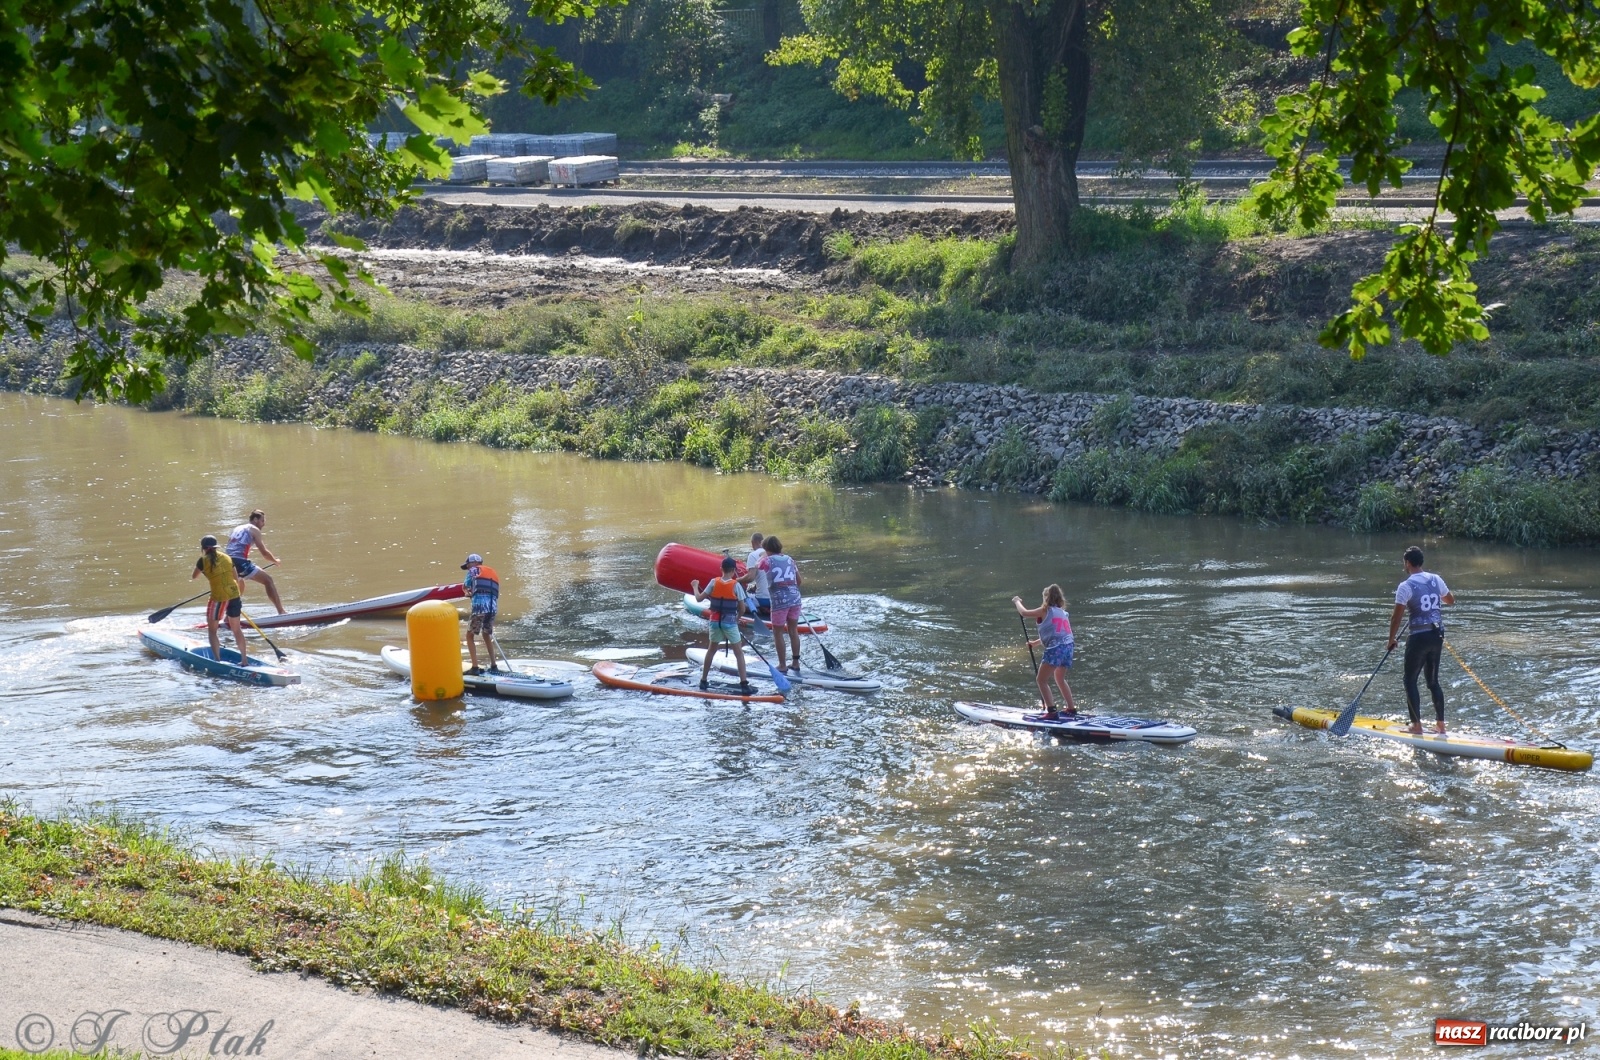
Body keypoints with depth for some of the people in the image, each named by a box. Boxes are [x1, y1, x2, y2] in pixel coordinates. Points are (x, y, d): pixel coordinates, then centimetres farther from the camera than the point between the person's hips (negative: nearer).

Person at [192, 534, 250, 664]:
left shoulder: (204, 560, -3)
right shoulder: (226, 557, 10)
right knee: (237, 629, 18)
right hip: (234, 595, 5)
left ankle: (217, 660, 3)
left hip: (218, 597, -5)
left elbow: (193, 577, 11)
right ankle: (244, 660, 22)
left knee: (212, 630, 11)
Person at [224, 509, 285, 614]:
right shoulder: (254, 529, 7)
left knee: (239, 586, 34)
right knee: (268, 580, -3)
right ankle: (281, 612, -13)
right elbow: (264, 552, 3)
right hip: (240, 562, -8)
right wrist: (275, 560, 19)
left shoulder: (237, 528, 28)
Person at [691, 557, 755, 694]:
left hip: (714, 621, 3)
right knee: (739, 652, 4)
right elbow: (742, 609, -9)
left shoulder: (714, 583, -6)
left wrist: (695, 587, 18)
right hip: (730, 621, -3)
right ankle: (744, 684, -4)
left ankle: (704, 681, 27)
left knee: (711, 650, 21)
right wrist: (737, 617, 12)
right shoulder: (736, 585, -12)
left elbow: (699, 598, -1)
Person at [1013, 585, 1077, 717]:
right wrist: (1035, 643, 35)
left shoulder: (1045, 611, -1)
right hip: (1068, 647, 8)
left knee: (1041, 679, -1)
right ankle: (1071, 708, 32)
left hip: (1055, 649, -8)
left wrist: (1017, 601, 25)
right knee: (1059, 678, 28)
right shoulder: (1063, 613, 20)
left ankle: (1052, 710, -12)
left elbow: (1024, 613, 6)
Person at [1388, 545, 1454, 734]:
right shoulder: (1436, 580, 3)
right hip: (1437, 636, 6)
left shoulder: (1406, 586, -14)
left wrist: (1392, 639, 0)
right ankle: (1440, 724, 17)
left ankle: (1417, 725, 1)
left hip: (1418, 637, -6)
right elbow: (1450, 600, 20)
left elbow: (1397, 616, -12)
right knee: (1433, 680, 16)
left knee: (1411, 681, 5)